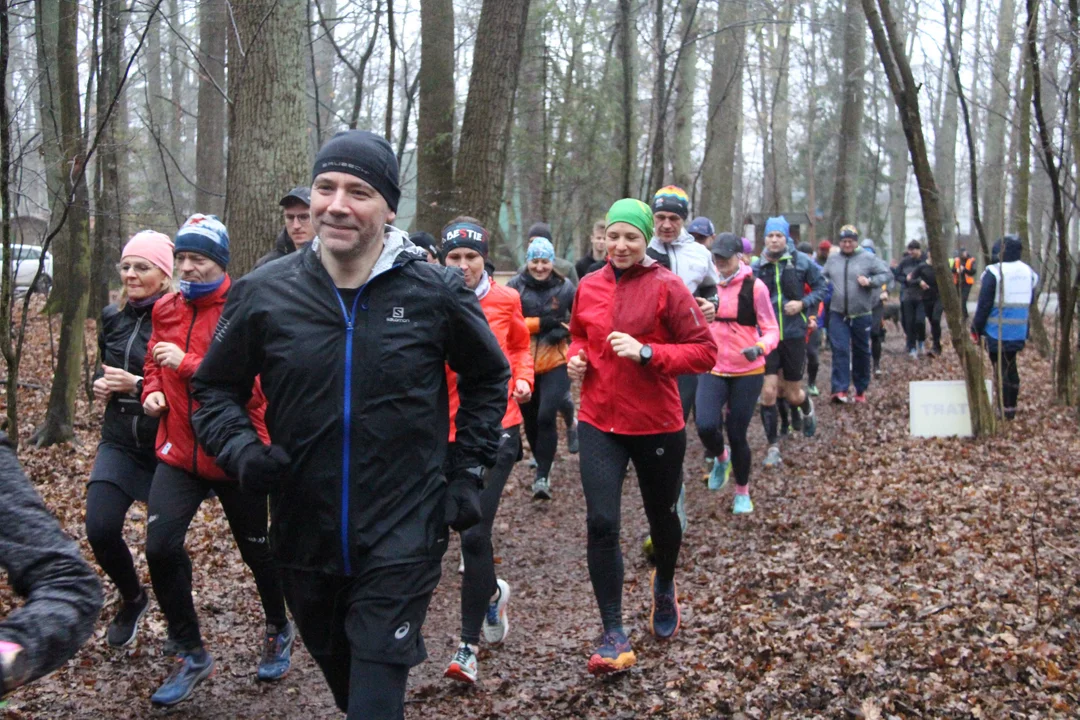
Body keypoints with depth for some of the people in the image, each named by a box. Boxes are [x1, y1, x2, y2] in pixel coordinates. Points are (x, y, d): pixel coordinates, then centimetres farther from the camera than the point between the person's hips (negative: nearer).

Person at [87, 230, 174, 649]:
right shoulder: (113, 317, 7)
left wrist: (140, 386, -22)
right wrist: (101, 385, 0)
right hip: (120, 441, 5)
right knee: (100, 528, -9)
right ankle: (132, 598, 21)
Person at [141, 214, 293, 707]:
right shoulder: (166, 310, 6)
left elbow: (255, 383, -22)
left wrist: (188, 364, -25)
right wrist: (153, 391, 1)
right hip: (179, 452, 4)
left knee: (256, 548, 13)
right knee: (160, 546, -12)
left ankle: (278, 630, 42)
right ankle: (191, 655, 7)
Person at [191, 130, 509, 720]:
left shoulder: (435, 293, -7)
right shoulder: (264, 294, -5)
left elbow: (488, 377, 10)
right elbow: (215, 389, 8)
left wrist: (468, 469, 4)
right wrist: (242, 450, -10)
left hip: (402, 539, -3)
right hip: (304, 538, 3)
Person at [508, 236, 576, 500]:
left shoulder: (565, 287, 0)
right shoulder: (515, 286, -3)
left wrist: (566, 330, -10)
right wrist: (539, 323, -19)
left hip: (556, 363, -2)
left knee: (546, 417, -15)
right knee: (530, 419, 14)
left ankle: (543, 476, -8)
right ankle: (542, 463, 37)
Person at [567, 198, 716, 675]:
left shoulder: (666, 287, -10)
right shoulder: (589, 287, 3)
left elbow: (704, 352, -12)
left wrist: (645, 352, -22)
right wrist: (577, 358, 0)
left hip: (657, 424, -2)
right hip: (599, 422, 2)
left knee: (661, 514, 18)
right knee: (601, 523, -9)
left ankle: (665, 587, 50)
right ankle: (614, 637, 0)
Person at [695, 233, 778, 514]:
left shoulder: (754, 287, -9)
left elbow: (772, 330, -7)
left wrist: (759, 348, -27)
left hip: (747, 372, -2)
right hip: (713, 370, 2)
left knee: (737, 433, 1)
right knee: (706, 426, -18)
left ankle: (742, 493, 26)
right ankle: (720, 458, 19)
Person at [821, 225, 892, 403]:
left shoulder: (868, 258, -2)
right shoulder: (832, 260, 10)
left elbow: (886, 274, -3)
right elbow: (823, 277, 23)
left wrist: (870, 281, -17)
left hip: (862, 315, -1)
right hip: (838, 315, 1)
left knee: (861, 352, 10)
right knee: (839, 350, -10)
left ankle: (861, 389, 23)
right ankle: (840, 389, -13)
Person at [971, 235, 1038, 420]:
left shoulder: (994, 272, -16)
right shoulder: (1029, 272, 5)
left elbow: (984, 305, -14)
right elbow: (1030, 302, 14)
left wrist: (976, 329, -6)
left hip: (997, 331, -6)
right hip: (1019, 332, 6)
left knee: (1001, 368, 0)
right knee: (1011, 367, 17)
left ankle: (1005, 409, 1)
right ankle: (1011, 406, 22)